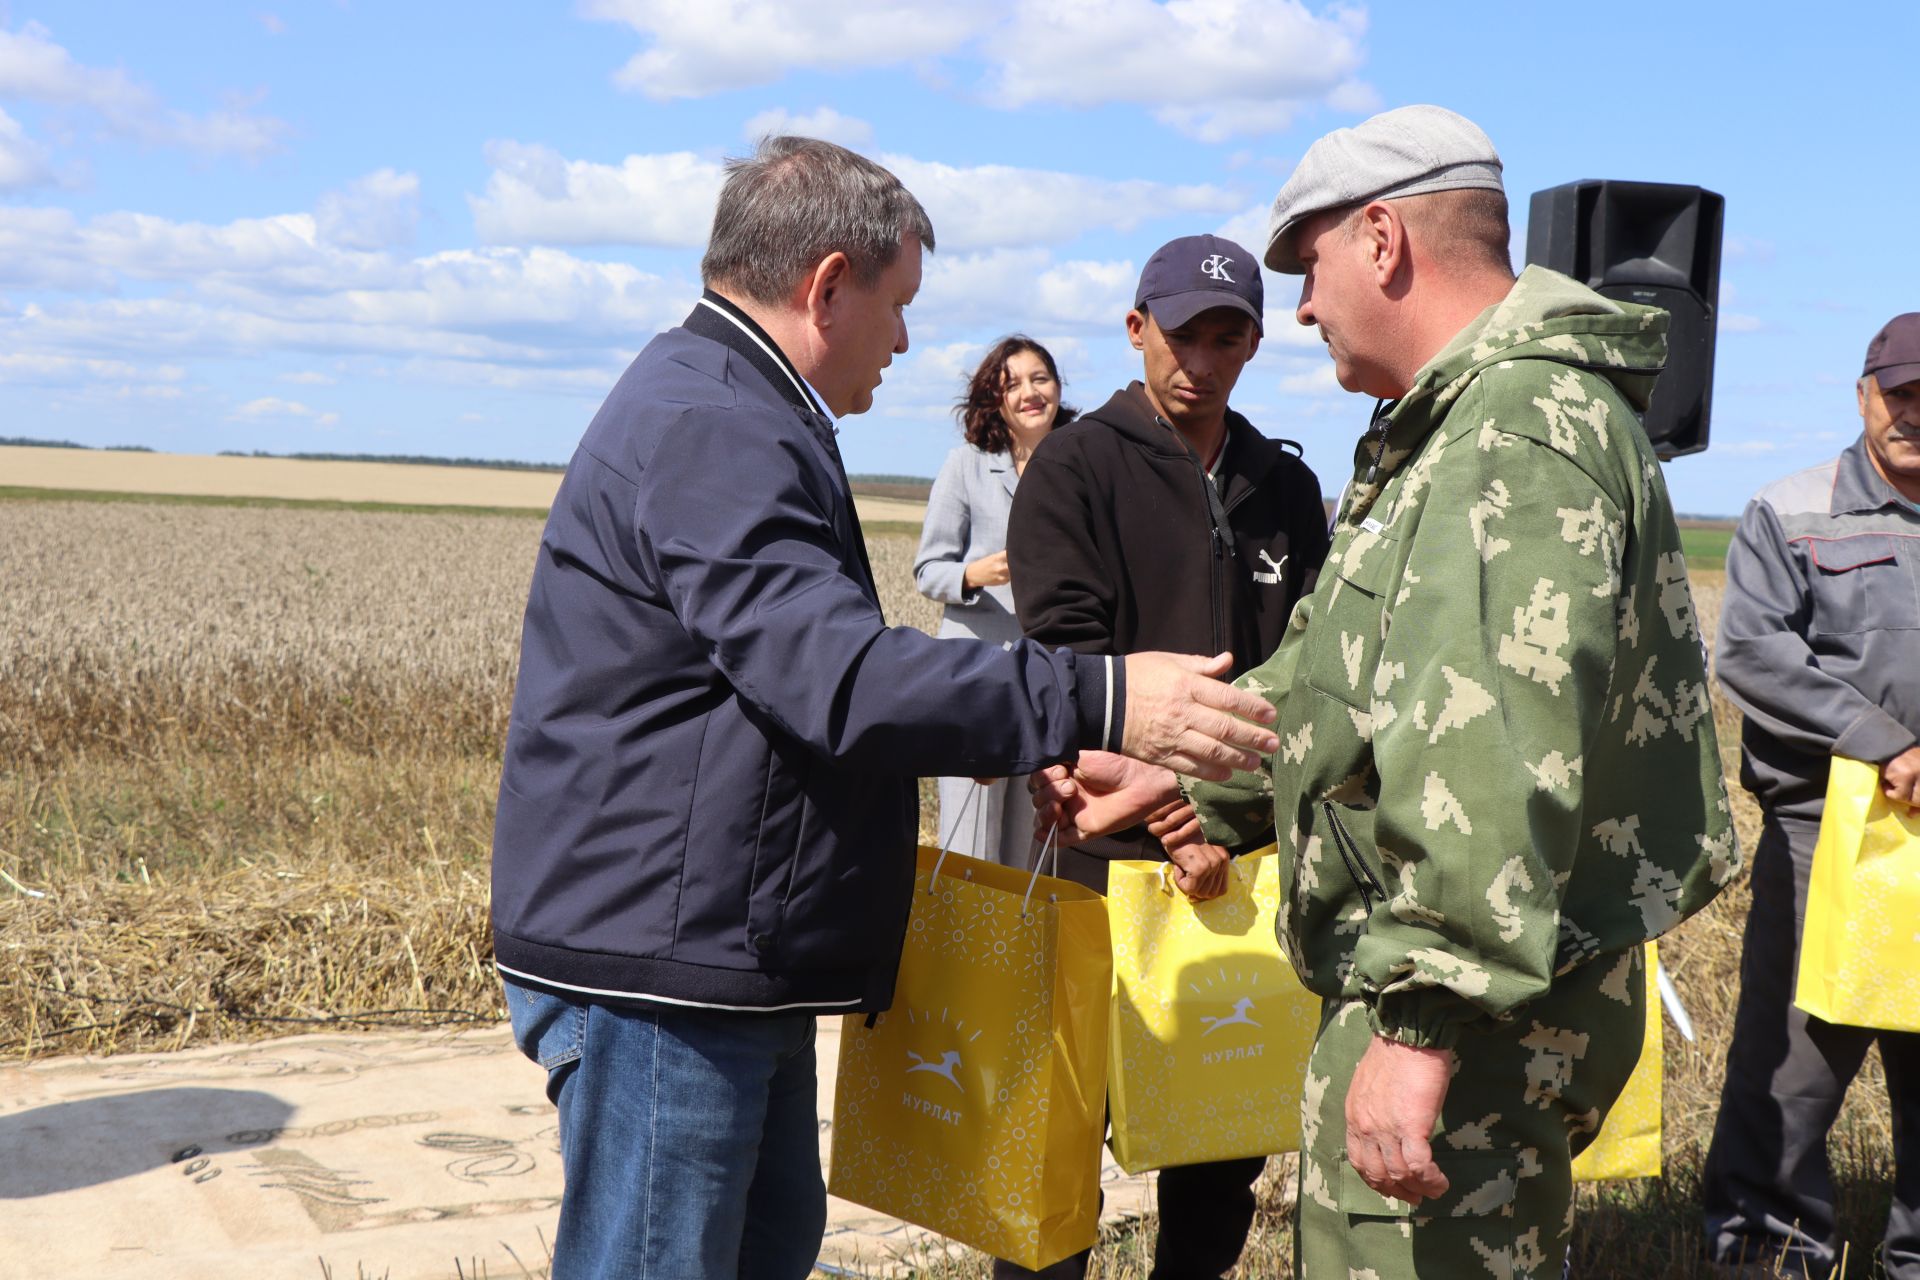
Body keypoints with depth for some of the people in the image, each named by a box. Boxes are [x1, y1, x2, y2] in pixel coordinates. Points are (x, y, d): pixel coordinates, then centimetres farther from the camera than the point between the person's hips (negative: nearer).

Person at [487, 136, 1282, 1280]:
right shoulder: (712, 430, -18)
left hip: (729, 962, 11)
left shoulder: (732, 415, 19)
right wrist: (1094, 703, -30)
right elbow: (829, 671, -29)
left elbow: (794, 665, 26)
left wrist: (1035, 754, 21)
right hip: (656, 972, -11)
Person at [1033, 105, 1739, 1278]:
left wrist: (1428, 1021, -32)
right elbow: (1342, 669, 26)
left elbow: (1498, 760, -30)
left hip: (1462, 1011, -11)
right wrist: (1177, 772, 25)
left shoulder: (1522, 436, -20)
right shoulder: (1462, 426, 18)